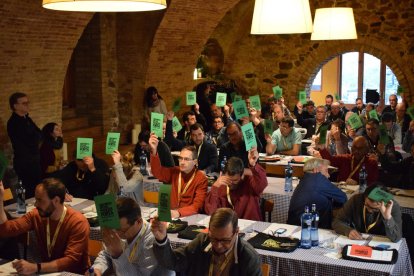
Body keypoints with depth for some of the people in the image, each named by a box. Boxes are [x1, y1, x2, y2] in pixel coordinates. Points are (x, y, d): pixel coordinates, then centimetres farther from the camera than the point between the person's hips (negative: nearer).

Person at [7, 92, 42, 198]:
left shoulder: (26, 119, 11)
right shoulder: (13, 123, -18)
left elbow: (39, 135, 12)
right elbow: (32, 140, -21)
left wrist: (35, 136, -8)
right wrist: (36, 135, -2)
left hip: (33, 160, 9)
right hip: (24, 163, -9)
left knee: (36, 188, 12)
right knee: (30, 190, -6)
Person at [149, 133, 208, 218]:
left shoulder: (201, 179, -7)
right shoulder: (175, 172, 6)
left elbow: (197, 206, -13)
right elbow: (158, 173, -10)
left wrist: (179, 212, -30)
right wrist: (154, 151, -24)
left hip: (190, 217, -3)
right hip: (171, 213, 4)